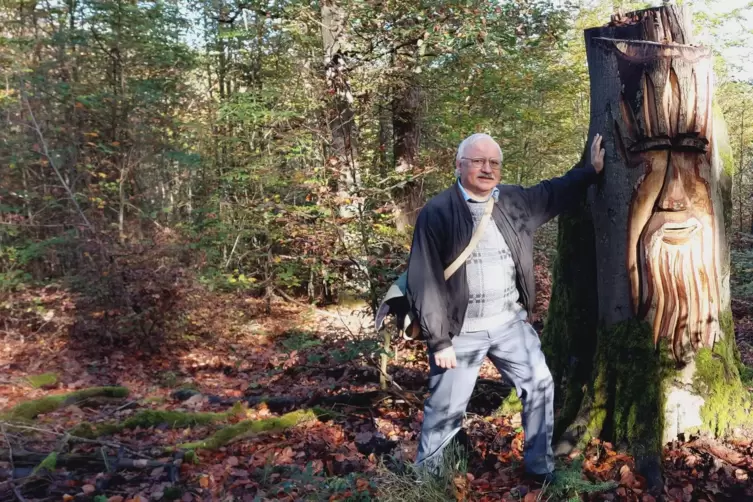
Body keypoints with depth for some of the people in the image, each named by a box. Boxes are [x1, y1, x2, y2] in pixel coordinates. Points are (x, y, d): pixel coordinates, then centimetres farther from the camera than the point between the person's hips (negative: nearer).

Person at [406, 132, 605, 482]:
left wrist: (592, 170, 23)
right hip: (461, 332, -5)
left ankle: (540, 468, 33)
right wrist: (438, 340, -13)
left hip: (510, 323, 5)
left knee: (540, 386, 12)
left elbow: (554, 193, 26)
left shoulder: (515, 200, 5)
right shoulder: (436, 213, -13)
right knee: (447, 407, 5)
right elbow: (424, 281, -13)